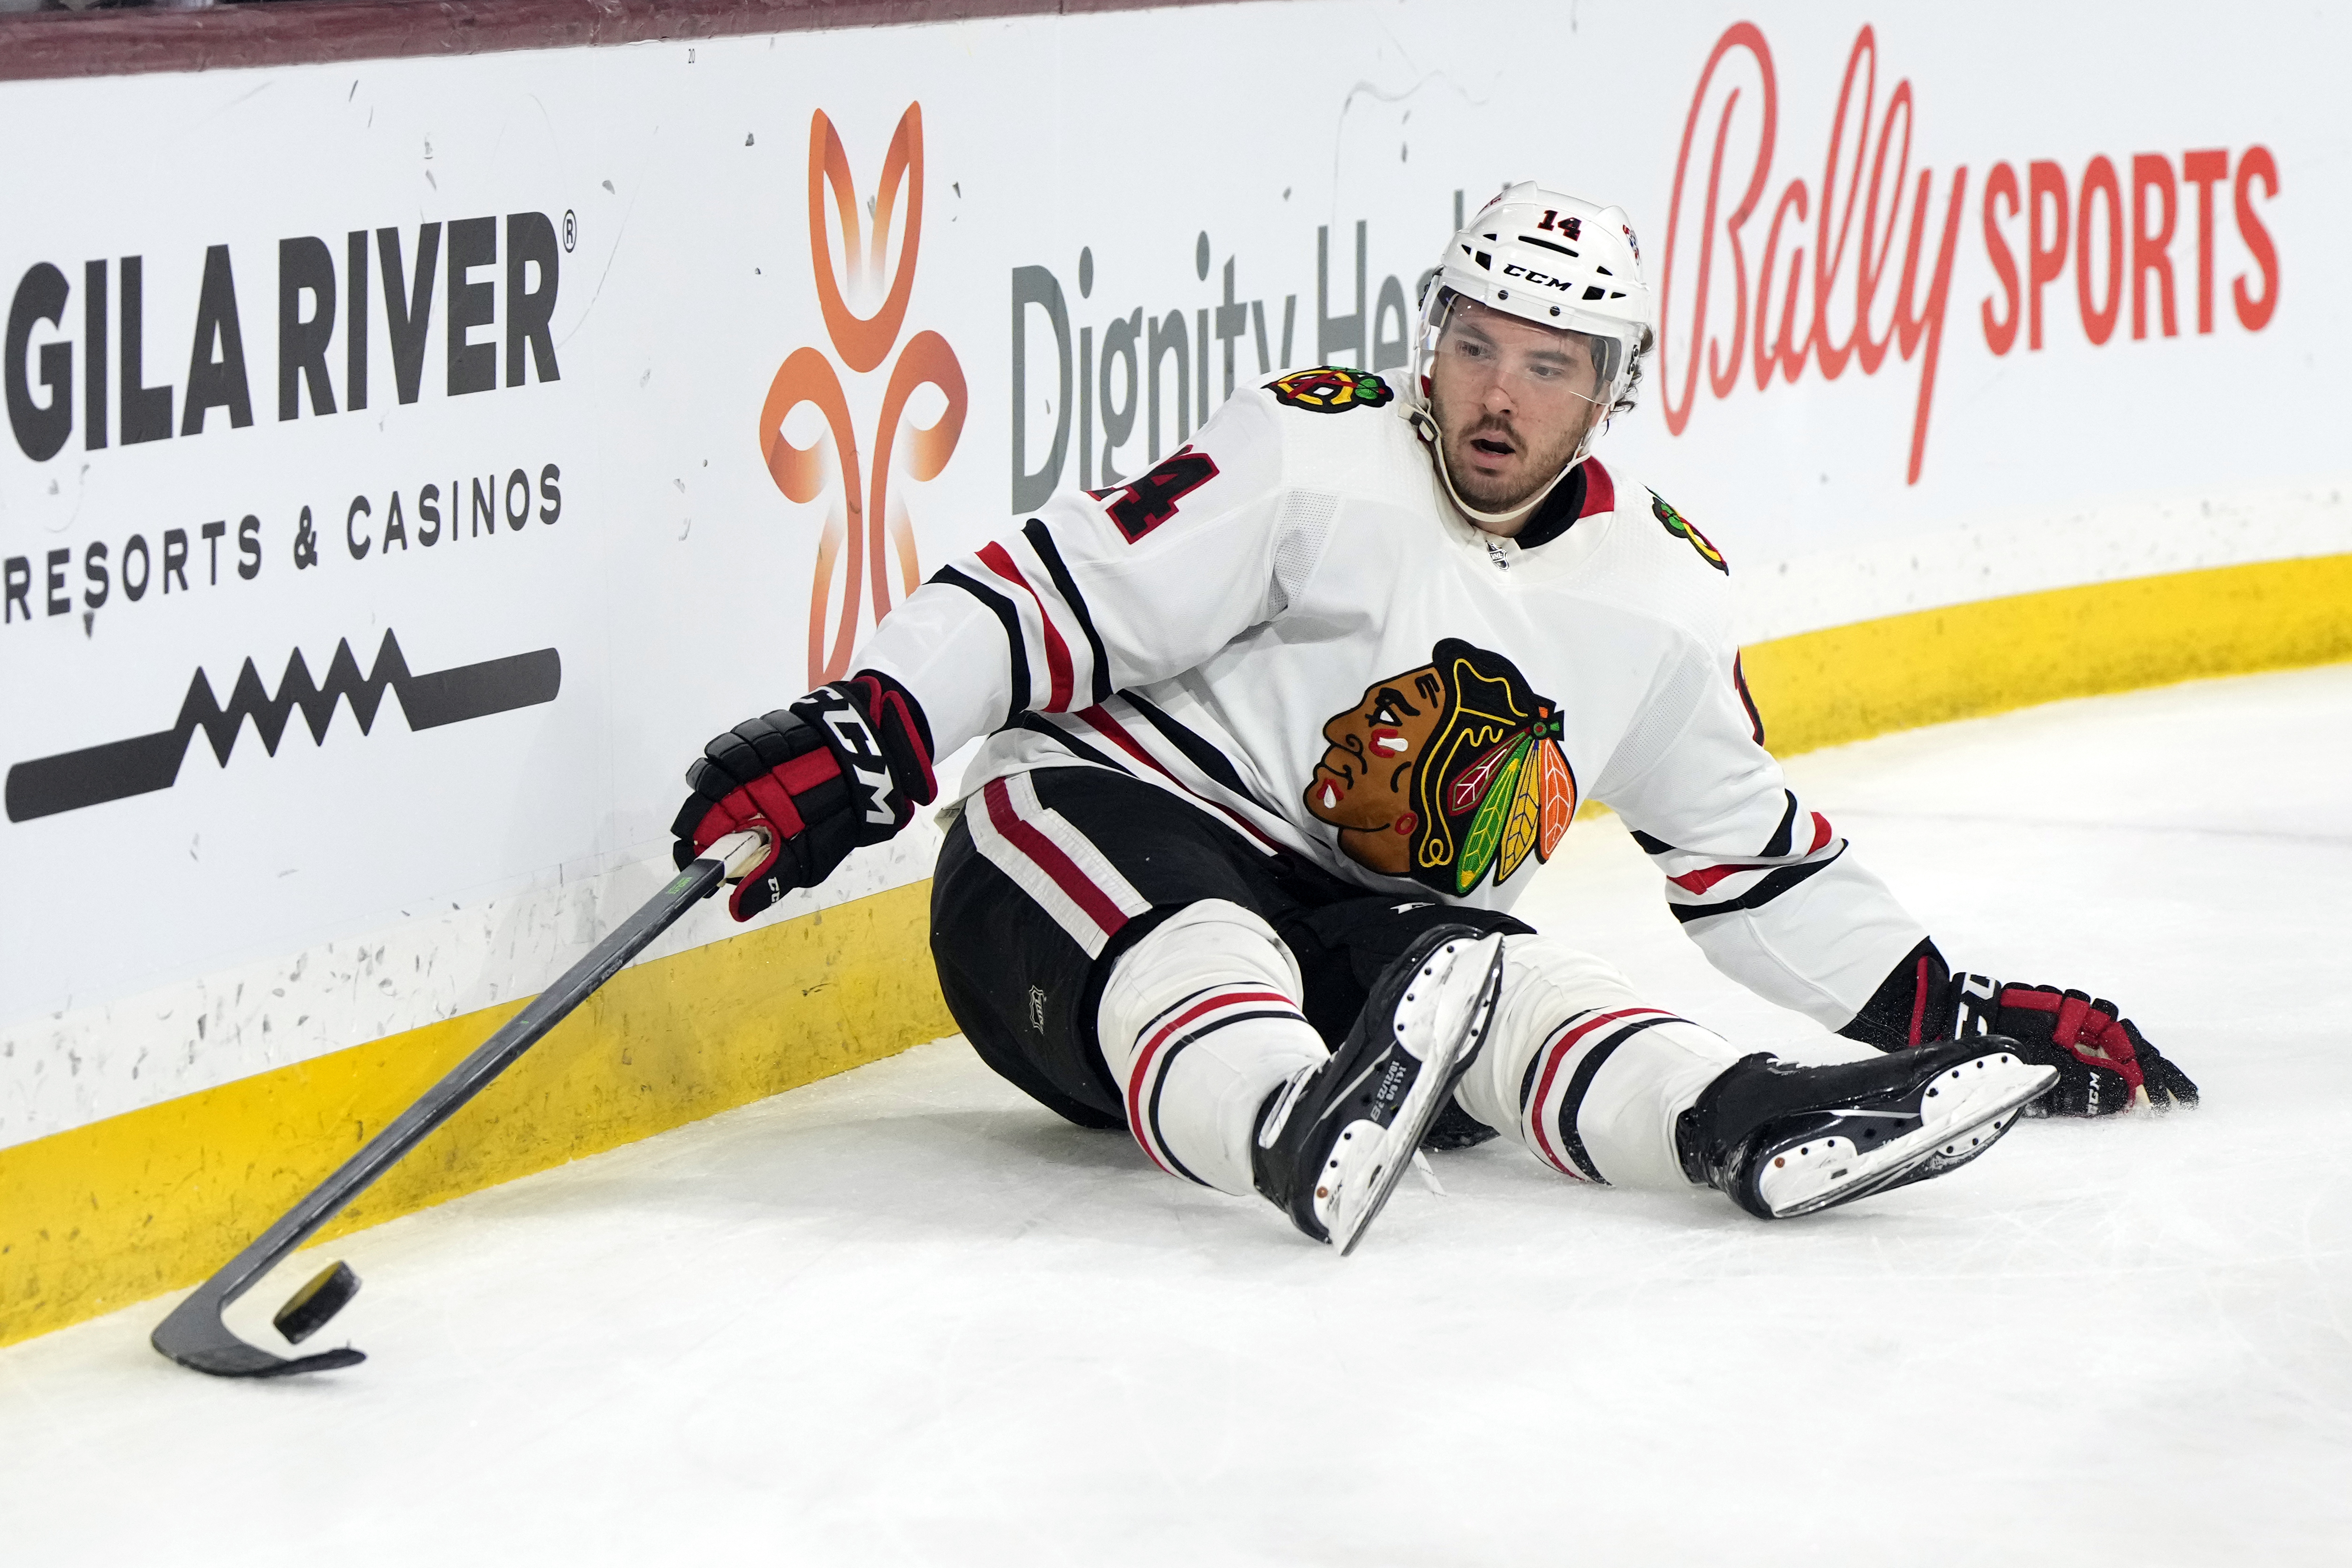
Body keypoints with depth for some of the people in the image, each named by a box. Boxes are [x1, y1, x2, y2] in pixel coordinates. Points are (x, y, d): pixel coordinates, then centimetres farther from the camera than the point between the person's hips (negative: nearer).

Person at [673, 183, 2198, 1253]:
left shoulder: (1660, 599, 11)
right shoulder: (1318, 459, -7)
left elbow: (1755, 861, 21)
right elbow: (1063, 587, -11)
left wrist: (1955, 1009, 16)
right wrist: (853, 741, -23)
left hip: (1364, 930, 5)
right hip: (1088, 841, -4)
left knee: (1516, 988, -27)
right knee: (1198, 956, -39)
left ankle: (1753, 1127, -55)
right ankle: (1307, 1134, -72)